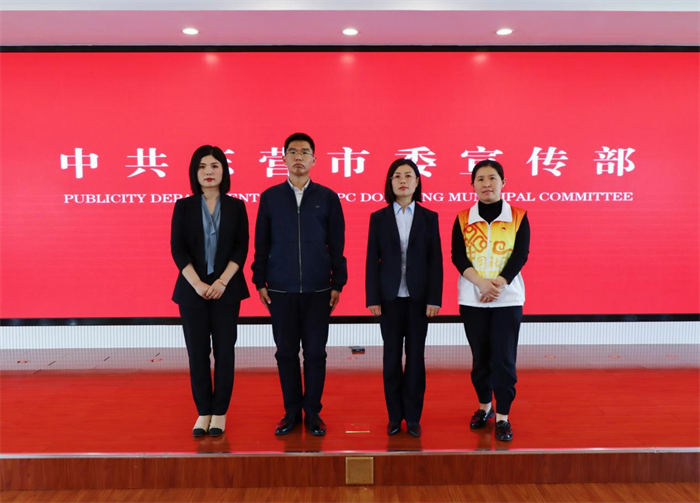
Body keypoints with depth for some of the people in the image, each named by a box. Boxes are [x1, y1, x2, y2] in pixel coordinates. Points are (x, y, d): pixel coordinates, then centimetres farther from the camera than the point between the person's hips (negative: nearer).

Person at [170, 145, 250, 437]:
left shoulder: (236, 206, 4)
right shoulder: (183, 207, 4)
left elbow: (241, 247, -1)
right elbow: (177, 249, -2)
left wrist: (222, 282, -13)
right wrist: (198, 285, -12)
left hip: (226, 289, 0)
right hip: (192, 289, 0)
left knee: (224, 351, 2)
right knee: (197, 352, 4)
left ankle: (220, 412, 14)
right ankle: (203, 412, 16)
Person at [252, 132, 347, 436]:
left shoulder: (327, 197, 3)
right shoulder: (270, 197, 5)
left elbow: (337, 245, 3)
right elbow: (261, 243, 6)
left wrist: (337, 283, -1)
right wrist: (260, 282, 1)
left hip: (318, 289, -1)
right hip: (280, 290, 1)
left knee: (315, 353, 4)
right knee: (286, 352, 7)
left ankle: (313, 413, 19)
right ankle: (292, 412, 21)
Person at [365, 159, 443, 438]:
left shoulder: (429, 217, 3)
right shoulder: (378, 218, 3)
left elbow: (435, 260, 0)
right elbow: (372, 260, 1)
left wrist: (434, 298, -7)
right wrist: (372, 298, -5)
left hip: (419, 296, 0)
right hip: (390, 296, 0)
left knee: (416, 355, 5)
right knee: (392, 356, 6)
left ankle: (413, 415, 16)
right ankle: (394, 415, 17)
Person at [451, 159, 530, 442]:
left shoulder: (518, 217, 2)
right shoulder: (463, 219, 4)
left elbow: (521, 255, -5)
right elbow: (457, 256, -4)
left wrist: (499, 284, -18)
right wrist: (482, 283, -18)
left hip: (508, 298, -1)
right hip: (472, 299, 1)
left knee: (504, 358, -2)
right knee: (480, 357, 10)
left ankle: (502, 416, 9)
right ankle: (484, 406, 29)